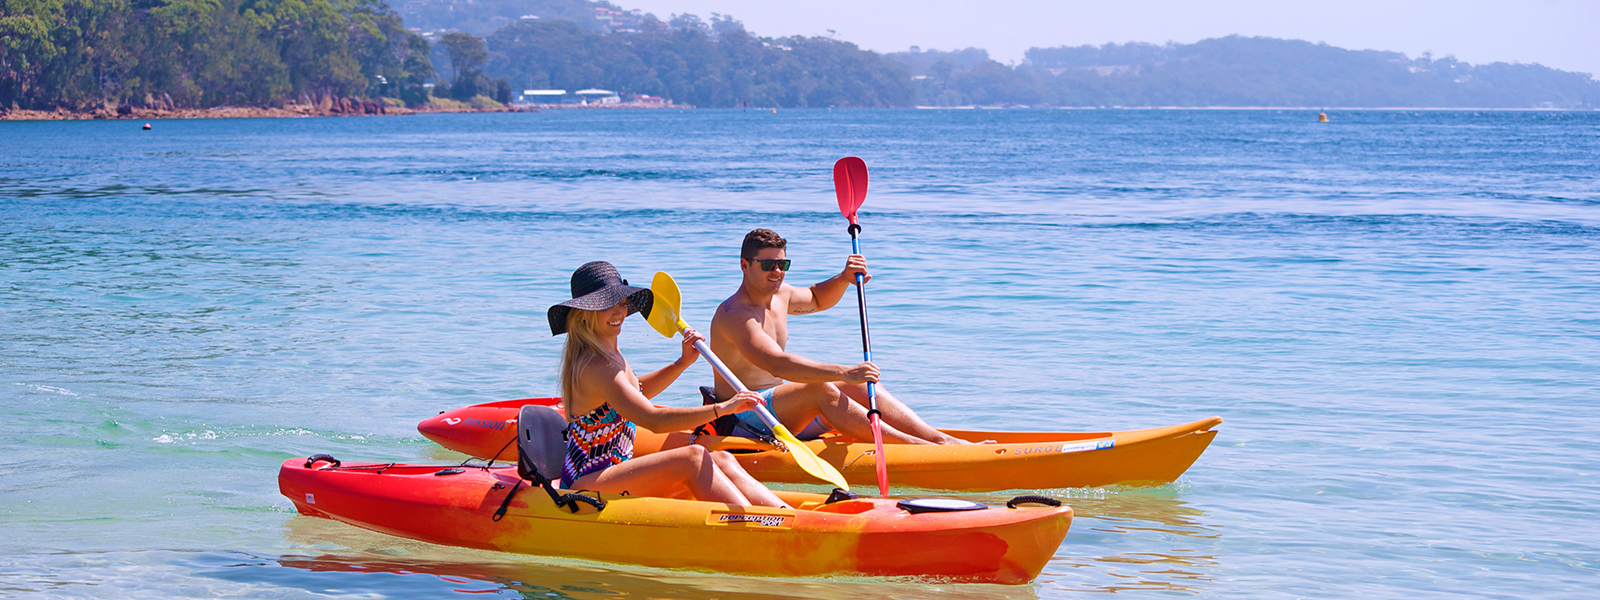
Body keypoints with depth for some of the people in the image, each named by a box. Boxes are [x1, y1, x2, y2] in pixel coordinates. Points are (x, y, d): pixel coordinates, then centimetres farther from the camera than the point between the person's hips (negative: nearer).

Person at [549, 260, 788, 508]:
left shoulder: (609, 354, 13)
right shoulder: (595, 366, -20)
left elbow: (637, 394, 33)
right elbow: (653, 420, -29)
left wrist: (683, 362, 20)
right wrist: (721, 408, -33)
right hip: (585, 484, -10)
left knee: (721, 460, -6)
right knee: (692, 458, -25)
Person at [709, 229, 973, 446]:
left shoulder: (778, 295, 10)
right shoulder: (734, 315, -20)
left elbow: (817, 299, 32)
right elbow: (776, 364, -34)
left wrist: (843, 279, 9)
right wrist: (843, 373, -42)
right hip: (745, 421, -9)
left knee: (859, 387, -7)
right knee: (822, 390, -30)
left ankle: (938, 438, -16)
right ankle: (916, 447, -35)